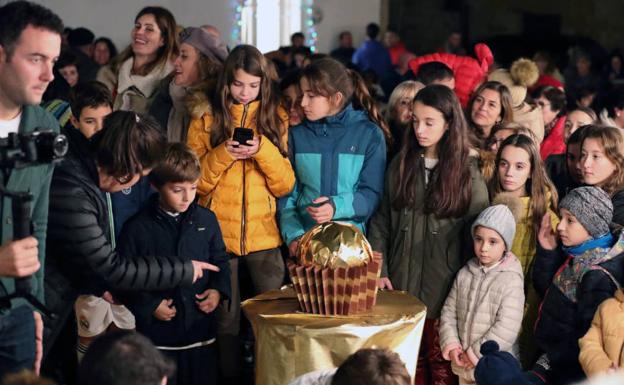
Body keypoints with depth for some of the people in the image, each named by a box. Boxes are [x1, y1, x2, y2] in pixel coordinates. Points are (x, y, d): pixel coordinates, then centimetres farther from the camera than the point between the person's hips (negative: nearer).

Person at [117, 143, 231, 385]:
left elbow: (220, 260, 16)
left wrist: (218, 290, -1)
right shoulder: (137, 228, -7)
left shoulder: (206, 220, 3)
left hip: (201, 331, 3)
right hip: (157, 335, -3)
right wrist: (149, 306, -10)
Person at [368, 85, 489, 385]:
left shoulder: (467, 174, -2)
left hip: (445, 290, -3)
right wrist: (379, 271, 1)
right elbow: (381, 222, 9)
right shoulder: (400, 165, 6)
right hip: (401, 285, 3)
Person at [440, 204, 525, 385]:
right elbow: (449, 311, 7)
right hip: (464, 365, 5)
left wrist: (475, 354, -16)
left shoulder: (511, 280, -15)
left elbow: (506, 329, -20)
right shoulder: (465, 273, 3)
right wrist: (451, 345, -6)